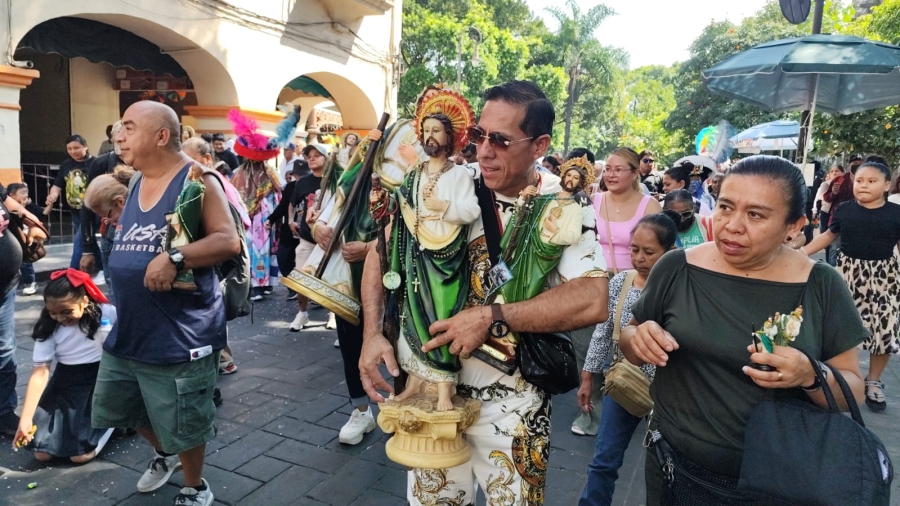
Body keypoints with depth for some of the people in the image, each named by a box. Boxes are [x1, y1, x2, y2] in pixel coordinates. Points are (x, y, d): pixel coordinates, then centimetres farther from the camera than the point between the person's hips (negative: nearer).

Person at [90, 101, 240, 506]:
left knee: (183, 424, 7)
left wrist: (175, 258, -31)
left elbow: (229, 240, -22)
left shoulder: (196, 180, -13)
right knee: (122, 409, 25)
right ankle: (165, 453, 52)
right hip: (127, 329, 9)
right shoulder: (133, 185, 11)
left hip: (179, 336, -8)